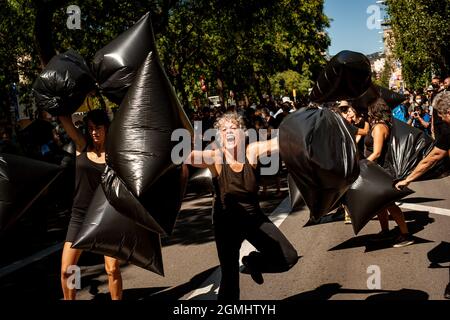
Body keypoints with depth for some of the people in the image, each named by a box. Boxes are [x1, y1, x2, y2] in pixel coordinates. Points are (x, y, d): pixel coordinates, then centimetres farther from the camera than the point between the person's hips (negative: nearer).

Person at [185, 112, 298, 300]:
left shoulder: (251, 151, -11)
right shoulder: (215, 157, -17)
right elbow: (186, 155, -34)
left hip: (254, 217, 3)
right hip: (226, 221, -2)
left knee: (288, 258, -4)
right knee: (230, 276, 1)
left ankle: (253, 262, 27)